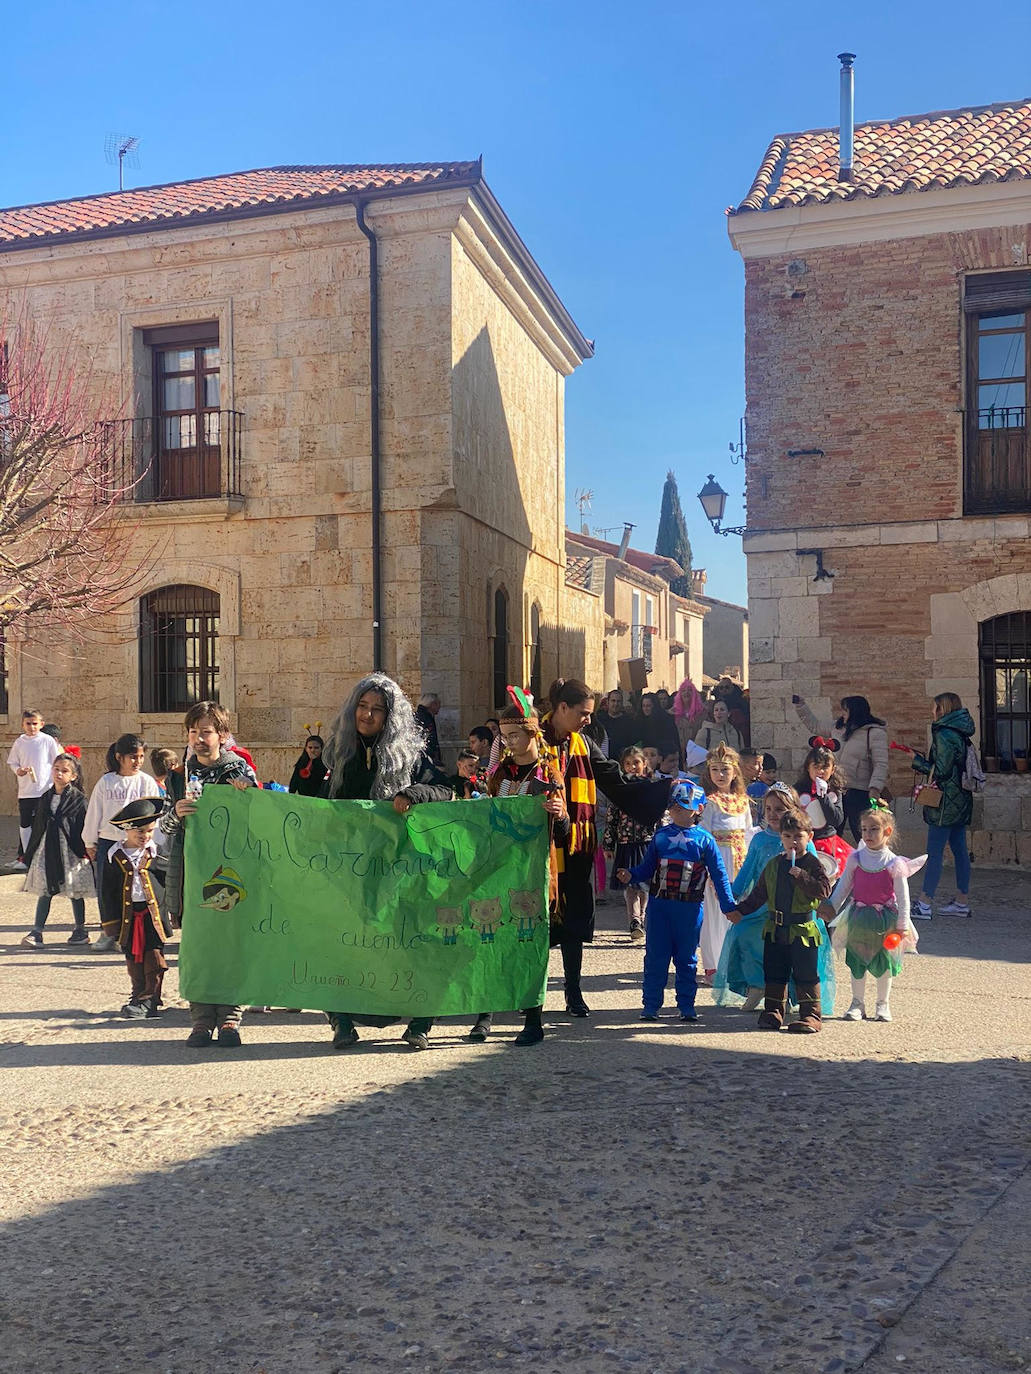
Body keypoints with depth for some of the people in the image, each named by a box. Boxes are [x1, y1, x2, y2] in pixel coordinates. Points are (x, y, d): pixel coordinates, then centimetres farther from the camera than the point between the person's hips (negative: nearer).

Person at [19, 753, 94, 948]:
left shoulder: (78, 799, -7)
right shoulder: (46, 797, 8)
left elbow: (84, 827, -9)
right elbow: (37, 826, 13)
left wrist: (83, 851, -14)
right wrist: (30, 853, 13)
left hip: (70, 851, -4)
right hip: (46, 849, 4)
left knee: (75, 891, 6)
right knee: (44, 890, 3)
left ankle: (80, 930, 18)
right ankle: (36, 932, 4)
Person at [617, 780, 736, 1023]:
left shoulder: (704, 840, 0)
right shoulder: (660, 836, 5)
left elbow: (719, 875, 3)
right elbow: (647, 868, 7)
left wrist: (729, 906, 0)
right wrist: (630, 875, -13)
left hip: (689, 908, -1)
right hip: (659, 905, 1)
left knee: (686, 958, 8)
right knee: (655, 956, 4)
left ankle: (686, 1006, 18)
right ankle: (650, 1005, 11)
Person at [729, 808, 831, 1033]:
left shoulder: (812, 864, -5)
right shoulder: (773, 865, 10)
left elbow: (824, 890, -18)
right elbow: (759, 894, 17)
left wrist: (801, 876, -25)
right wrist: (740, 910, 13)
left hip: (803, 930, -5)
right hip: (775, 929, 5)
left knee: (806, 975, -1)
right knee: (774, 973, 11)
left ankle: (811, 1014, 7)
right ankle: (773, 1011, 20)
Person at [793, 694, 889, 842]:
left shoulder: (875, 733, -9)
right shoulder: (839, 728, 11)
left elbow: (881, 764, -16)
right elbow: (815, 727, 28)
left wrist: (875, 788, -28)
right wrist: (800, 706, 26)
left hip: (858, 792, -7)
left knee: (861, 834, -8)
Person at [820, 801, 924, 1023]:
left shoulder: (894, 863, -9)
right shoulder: (855, 859, -1)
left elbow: (902, 896, -7)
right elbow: (843, 887, 5)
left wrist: (902, 925, -9)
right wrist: (830, 907, -1)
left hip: (884, 920, -2)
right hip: (858, 919, 2)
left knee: (884, 962, 8)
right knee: (856, 962, 8)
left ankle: (883, 1004, 23)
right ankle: (857, 1003, 20)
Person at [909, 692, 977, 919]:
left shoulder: (944, 735, -16)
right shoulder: (960, 734, 12)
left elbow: (941, 771, -19)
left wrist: (917, 760, -7)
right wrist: (923, 765, 15)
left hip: (946, 803, -9)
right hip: (960, 801, 9)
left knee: (934, 852, -7)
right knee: (959, 850, 12)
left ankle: (924, 904, -5)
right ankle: (962, 901, 17)